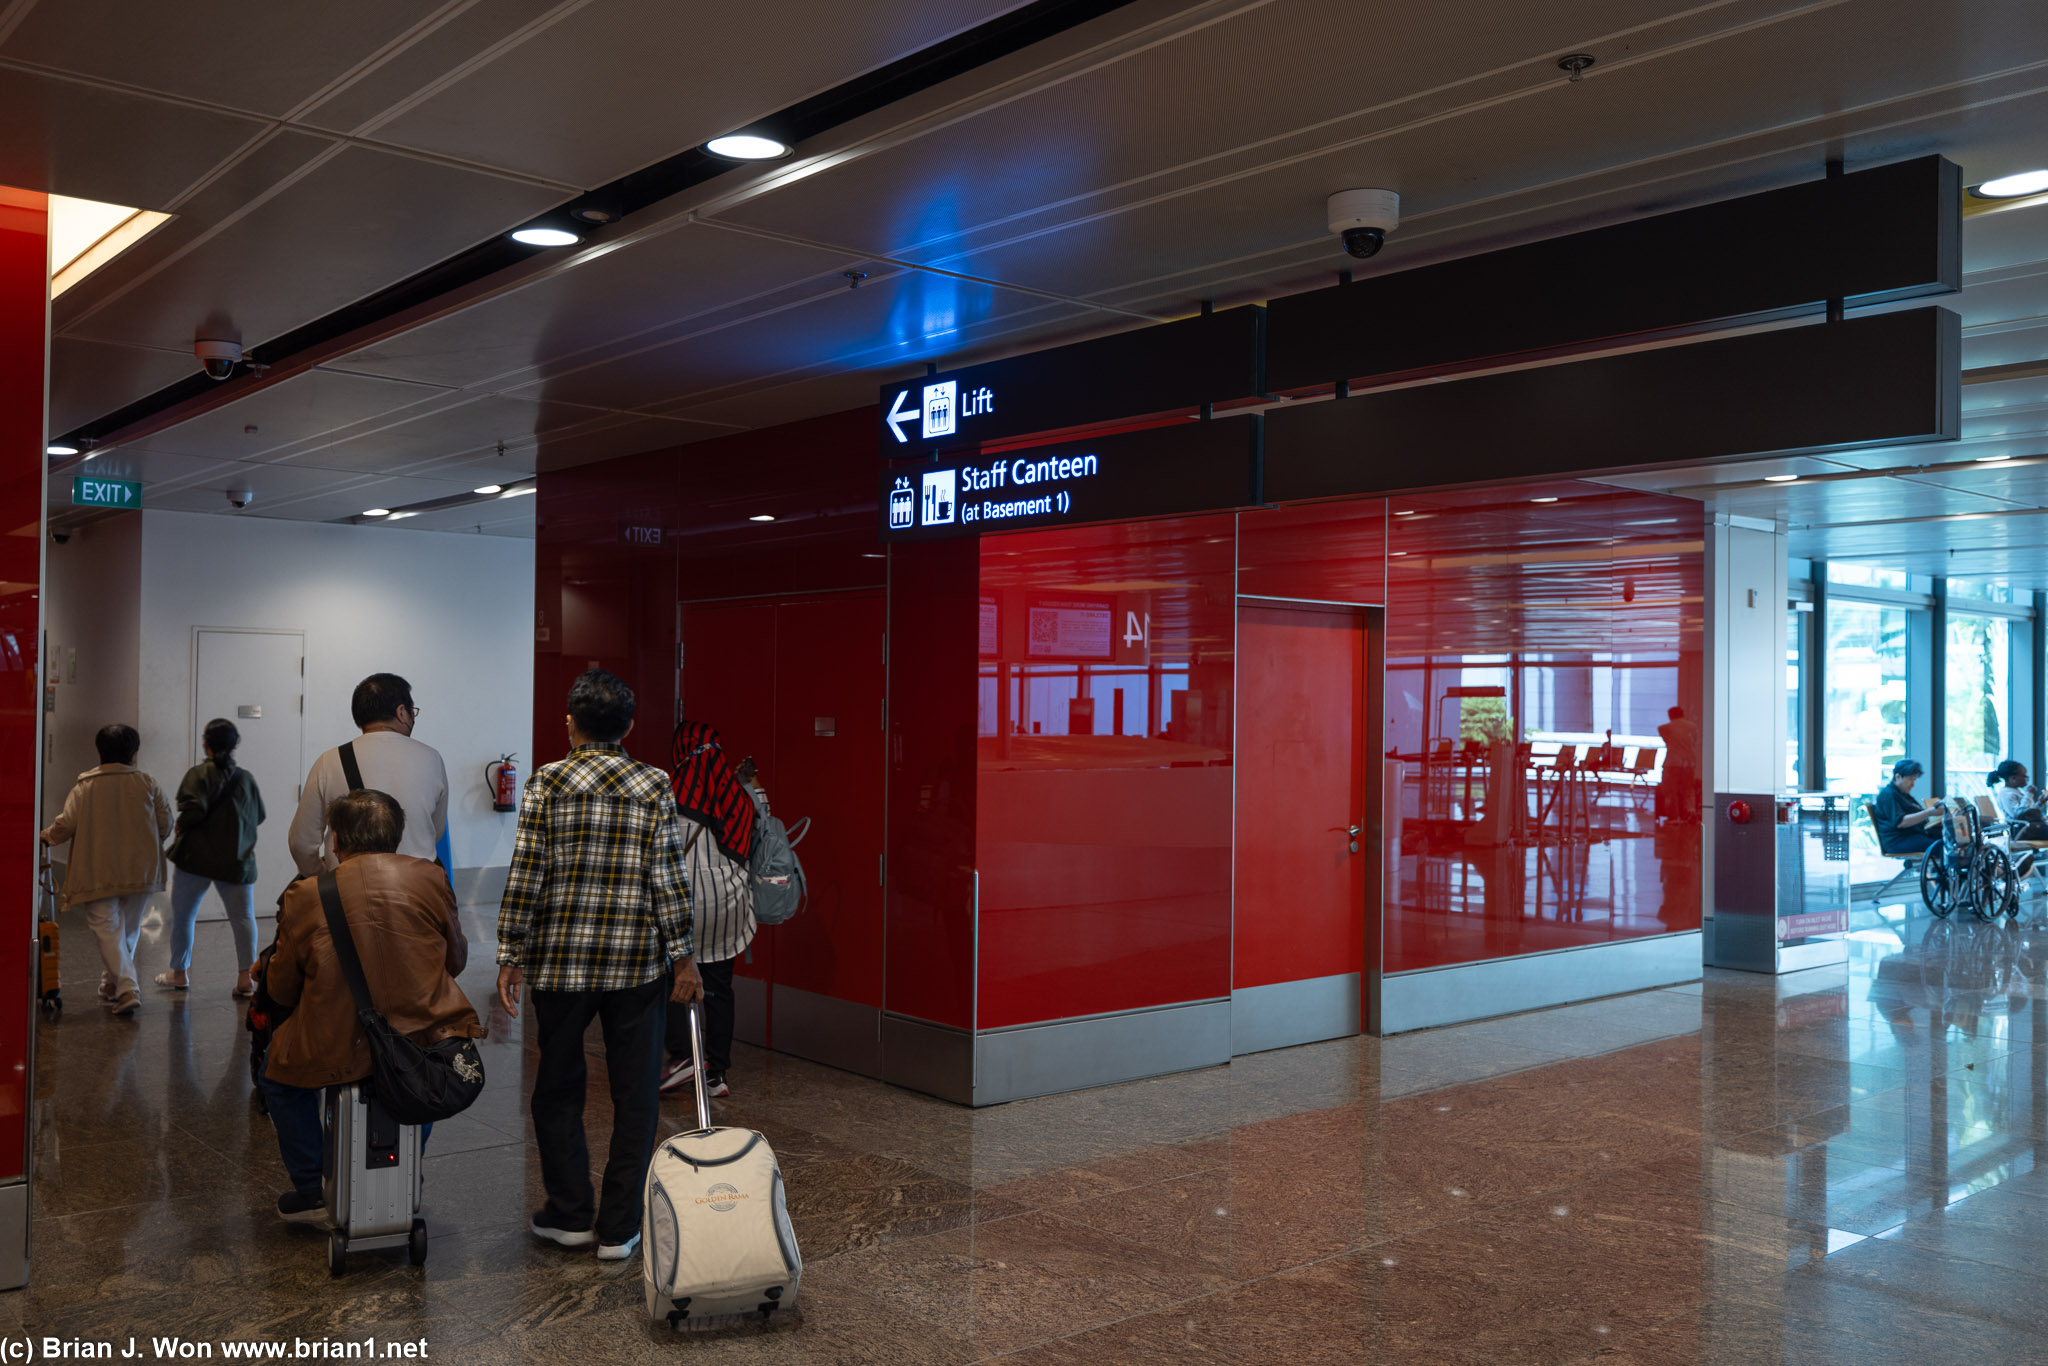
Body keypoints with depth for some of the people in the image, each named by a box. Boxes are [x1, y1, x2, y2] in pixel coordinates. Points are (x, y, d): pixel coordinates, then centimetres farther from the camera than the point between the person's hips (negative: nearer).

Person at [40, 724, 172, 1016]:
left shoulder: (85, 786, -4)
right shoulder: (147, 783, 0)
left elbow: (66, 824, -7)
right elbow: (165, 823, 1)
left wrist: (47, 837, 15)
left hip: (98, 871, -2)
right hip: (140, 870, 2)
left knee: (108, 929, -2)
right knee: (129, 929, 18)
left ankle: (126, 989, -15)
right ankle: (114, 982, 31)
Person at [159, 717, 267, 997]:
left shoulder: (199, 774, -8)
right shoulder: (246, 778, 5)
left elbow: (193, 810, -20)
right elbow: (259, 816, 10)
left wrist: (181, 827, -1)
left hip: (196, 857, -2)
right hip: (237, 859, 3)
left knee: (182, 916, 14)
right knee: (243, 917, 2)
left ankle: (179, 973, 25)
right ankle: (246, 976, -6)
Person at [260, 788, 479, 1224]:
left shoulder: (306, 896, -5)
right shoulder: (429, 878, -1)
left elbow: (281, 990, 4)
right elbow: (456, 959, 10)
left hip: (336, 1054, -2)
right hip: (426, 1041, 2)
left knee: (277, 1073, 30)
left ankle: (313, 1192, 31)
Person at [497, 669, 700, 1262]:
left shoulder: (547, 783, -3)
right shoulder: (655, 786, -1)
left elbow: (526, 876, -6)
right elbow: (668, 878, -5)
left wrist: (511, 957, 1)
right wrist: (682, 956, 1)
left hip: (561, 960, 0)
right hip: (638, 962, 0)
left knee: (558, 1086, 17)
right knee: (635, 1095, 8)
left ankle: (570, 1215, 24)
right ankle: (618, 1228, 12)